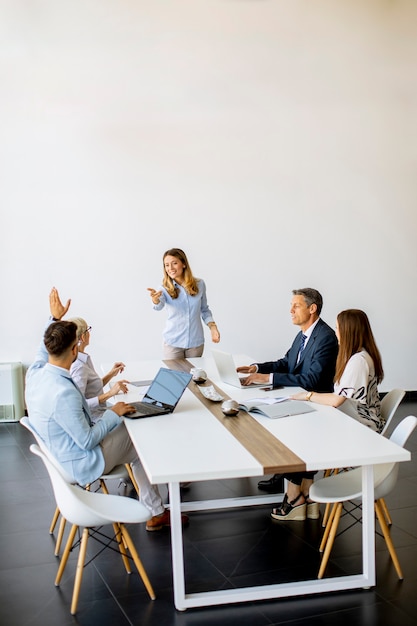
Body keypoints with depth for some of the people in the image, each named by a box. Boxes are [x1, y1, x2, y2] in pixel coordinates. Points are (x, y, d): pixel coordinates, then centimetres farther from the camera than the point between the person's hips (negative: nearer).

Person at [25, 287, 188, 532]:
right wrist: (113, 414, -16)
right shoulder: (63, 394, -37)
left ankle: (156, 513, 25)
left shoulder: (35, 372, -10)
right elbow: (88, 441, -28)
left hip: (61, 453, 9)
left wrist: (55, 318, 15)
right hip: (82, 464, -9)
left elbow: (45, 348, 15)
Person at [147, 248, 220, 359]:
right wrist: (155, 299, -49)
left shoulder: (199, 284, 0)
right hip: (173, 342, -1)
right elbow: (159, 306, -27)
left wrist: (212, 327, -2)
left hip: (196, 341, 2)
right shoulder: (165, 288, -6)